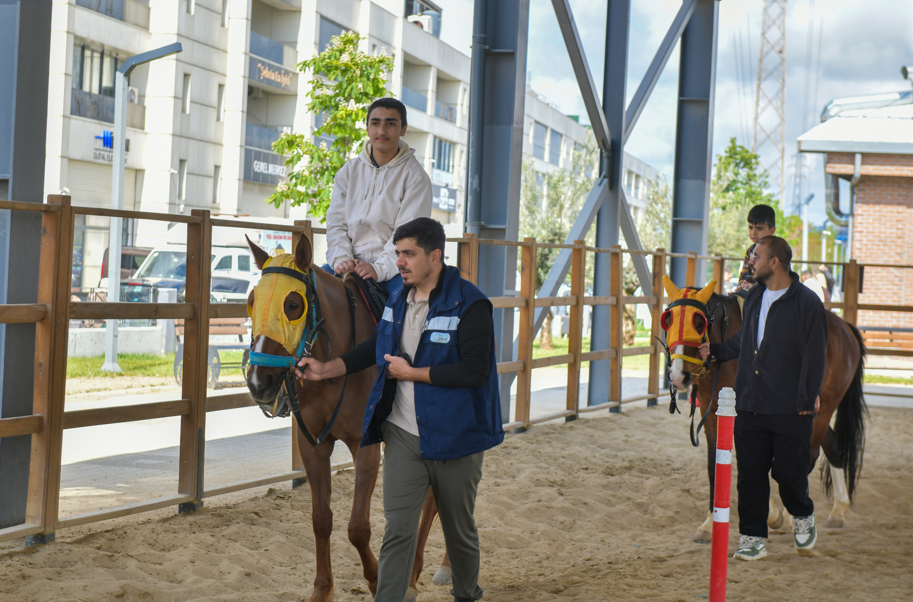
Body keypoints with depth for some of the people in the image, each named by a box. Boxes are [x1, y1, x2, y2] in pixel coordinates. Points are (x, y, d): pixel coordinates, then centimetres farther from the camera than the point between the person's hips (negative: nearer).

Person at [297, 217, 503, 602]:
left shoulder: (469, 305, -15)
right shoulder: (398, 300, 6)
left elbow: (474, 372, -22)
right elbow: (376, 349, 20)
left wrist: (412, 373, -19)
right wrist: (327, 369, 9)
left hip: (453, 438, -4)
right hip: (403, 435, 4)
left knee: (459, 528, 15)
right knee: (398, 528, -2)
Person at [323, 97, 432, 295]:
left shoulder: (415, 176, 0)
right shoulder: (349, 171, 12)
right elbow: (336, 222, 8)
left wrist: (380, 268, -23)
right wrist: (341, 259, -12)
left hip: (394, 264, -3)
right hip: (352, 261, 3)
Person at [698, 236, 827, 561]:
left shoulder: (807, 303, -9)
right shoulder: (755, 298, 11)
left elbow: (814, 356, -10)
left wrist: (807, 399, -13)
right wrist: (715, 350, 23)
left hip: (790, 410, -6)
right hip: (750, 406, 6)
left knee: (789, 471, 2)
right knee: (750, 473, 6)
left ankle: (803, 516, 31)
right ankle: (753, 537, 14)